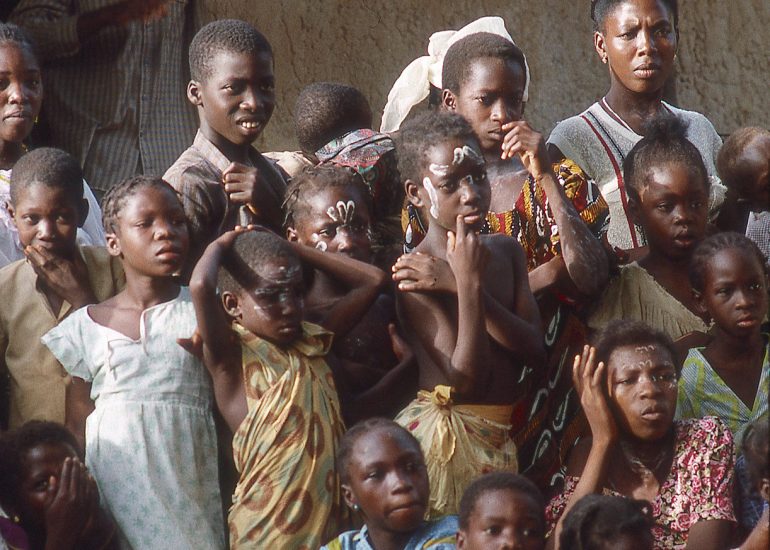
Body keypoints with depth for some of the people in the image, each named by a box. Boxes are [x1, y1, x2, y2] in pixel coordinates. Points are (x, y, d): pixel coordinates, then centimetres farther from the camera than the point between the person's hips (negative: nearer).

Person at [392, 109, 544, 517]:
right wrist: (469, 283, -24)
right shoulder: (417, 273, -14)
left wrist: (464, 287, -17)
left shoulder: (505, 252, 7)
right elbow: (464, 381, -20)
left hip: (500, 437, 6)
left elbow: (534, 350, -7)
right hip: (448, 433, -6)